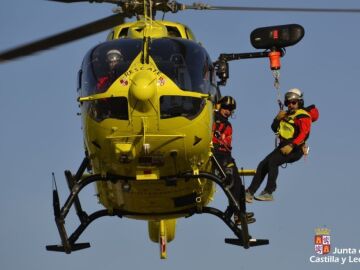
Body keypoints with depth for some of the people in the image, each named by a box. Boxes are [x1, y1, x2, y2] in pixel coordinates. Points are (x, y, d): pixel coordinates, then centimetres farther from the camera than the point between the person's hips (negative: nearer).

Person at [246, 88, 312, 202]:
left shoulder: (303, 116, -6)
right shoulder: (287, 115, 21)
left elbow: (303, 134, -20)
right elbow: (275, 128, 21)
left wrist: (291, 146, -31)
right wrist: (278, 119, -1)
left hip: (295, 149, -8)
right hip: (283, 146, 8)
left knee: (272, 161, -28)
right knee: (262, 165, -5)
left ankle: (268, 193, -28)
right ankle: (250, 192, -3)